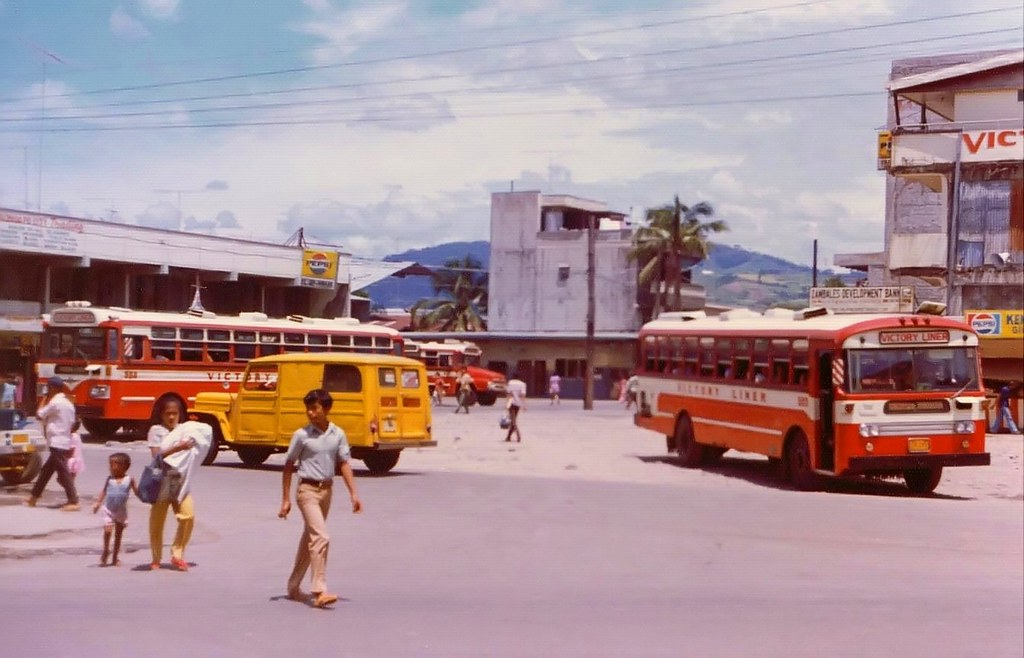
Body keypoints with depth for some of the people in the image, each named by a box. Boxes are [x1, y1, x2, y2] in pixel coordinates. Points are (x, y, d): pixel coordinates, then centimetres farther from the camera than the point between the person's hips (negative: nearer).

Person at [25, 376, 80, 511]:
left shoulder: (54, 403, -13)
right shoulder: (68, 403, 13)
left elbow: (39, 415, -5)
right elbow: (71, 424, 14)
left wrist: (44, 400, 7)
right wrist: (70, 448, 17)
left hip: (57, 444, -9)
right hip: (64, 443, 9)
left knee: (63, 472, -9)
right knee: (45, 471, 17)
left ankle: (73, 502, -12)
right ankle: (33, 498, 25)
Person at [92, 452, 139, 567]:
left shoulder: (129, 479, -7)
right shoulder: (109, 479, -2)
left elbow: (137, 492, -1)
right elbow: (104, 491, 8)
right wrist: (98, 502, 1)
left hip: (121, 511, 0)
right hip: (108, 510, 0)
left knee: (118, 534, 9)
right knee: (107, 531, -14)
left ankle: (115, 558, 20)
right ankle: (105, 551, 11)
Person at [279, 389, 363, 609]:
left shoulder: (338, 434, 2)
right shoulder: (301, 435, -7)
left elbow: (344, 464, 5)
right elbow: (288, 466, -2)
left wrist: (353, 493, -3)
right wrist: (286, 499, -4)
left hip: (326, 490, 5)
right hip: (308, 490, -5)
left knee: (310, 538, 15)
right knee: (321, 537, -18)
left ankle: (293, 587, 28)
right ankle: (319, 591, -20)